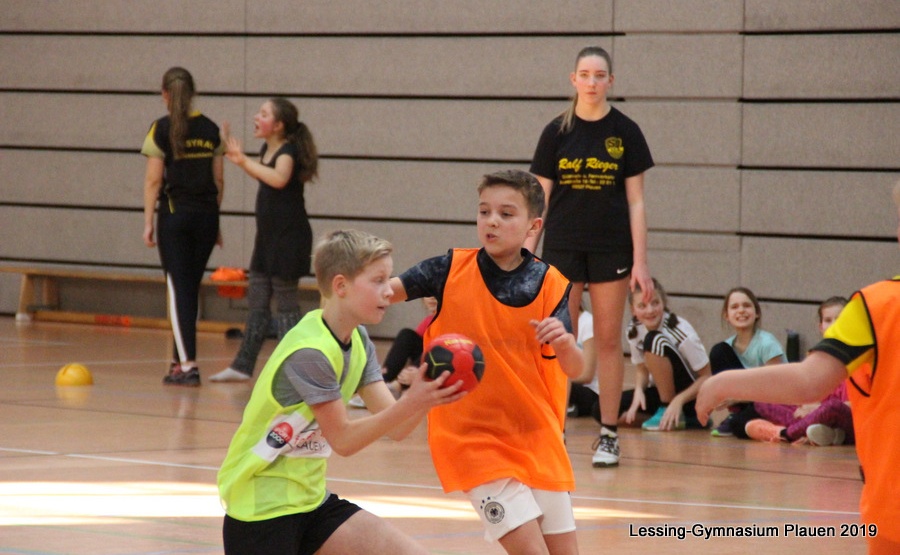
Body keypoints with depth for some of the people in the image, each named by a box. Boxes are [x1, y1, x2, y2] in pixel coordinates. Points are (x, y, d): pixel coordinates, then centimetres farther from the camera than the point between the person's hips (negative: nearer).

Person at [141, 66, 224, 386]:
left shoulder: (162, 129, -5)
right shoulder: (210, 129, 7)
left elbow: (154, 180, -8)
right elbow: (219, 179, 9)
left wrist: (148, 221, -3)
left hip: (175, 213, -4)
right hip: (206, 216, 4)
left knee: (179, 289, -3)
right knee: (191, 288, 14)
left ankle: (188, 365, -10)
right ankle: (180, 358, 20)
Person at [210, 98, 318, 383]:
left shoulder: (288, 150, -16)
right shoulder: (267, 150, 9)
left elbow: (278, 178, -38)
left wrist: (244, 160, -33)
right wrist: (239, 159, 22)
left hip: (288, 239, -9)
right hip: (268, 236, 9)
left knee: (286, 305, -3)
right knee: (257, 304, 12)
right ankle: (242, 366, 18)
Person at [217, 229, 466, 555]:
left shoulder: (357, 342, 5)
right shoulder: (309, 352, -22)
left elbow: (394, 428, -1)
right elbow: (342, 439, -19)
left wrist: (428, 396, -21)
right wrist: (410, 404, -29)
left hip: (311, 500, 8)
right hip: (260, 506, -8)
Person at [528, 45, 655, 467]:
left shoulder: (625, 132, 0)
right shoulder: (557, 132, 2)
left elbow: (636, 202, 1)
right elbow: (541, 198, 5)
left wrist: (640, 260, -5)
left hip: (610, 249, -1)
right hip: (562, 247, 1)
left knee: (608, 340, 2)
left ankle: (609, 435, 8)